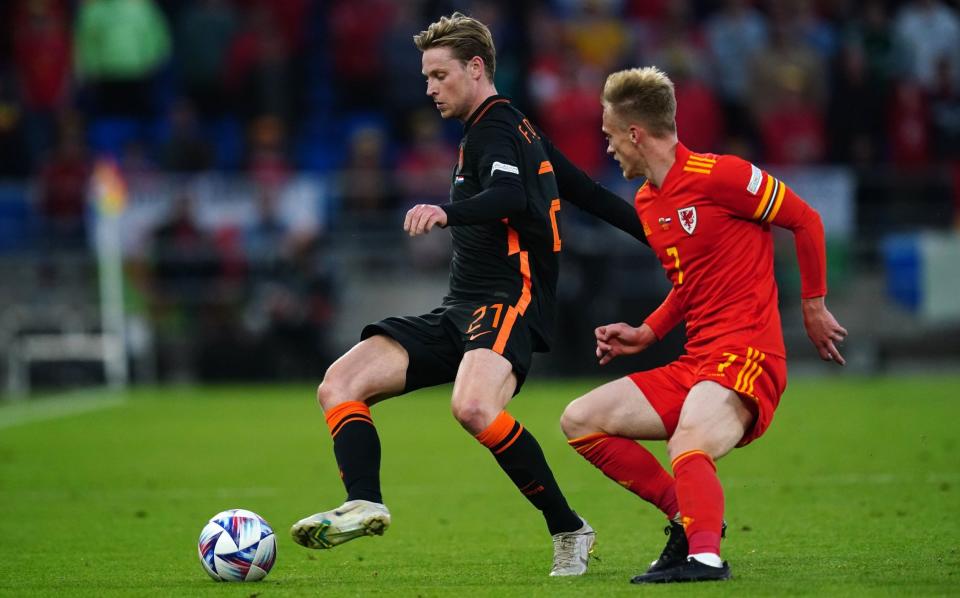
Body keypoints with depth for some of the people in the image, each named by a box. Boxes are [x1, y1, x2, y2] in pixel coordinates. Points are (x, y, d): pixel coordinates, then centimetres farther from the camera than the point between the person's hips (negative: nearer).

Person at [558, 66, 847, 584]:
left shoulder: (716, 176, -11)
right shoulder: (646, 203, 16)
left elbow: (805, 220, -4)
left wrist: (813, 306, 1)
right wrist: (646, 334, 14)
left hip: (746, 355, -9)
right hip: (693, 361, 9)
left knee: (687, 448, -36)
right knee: (579, 421, 2)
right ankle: (689, 514, 1)